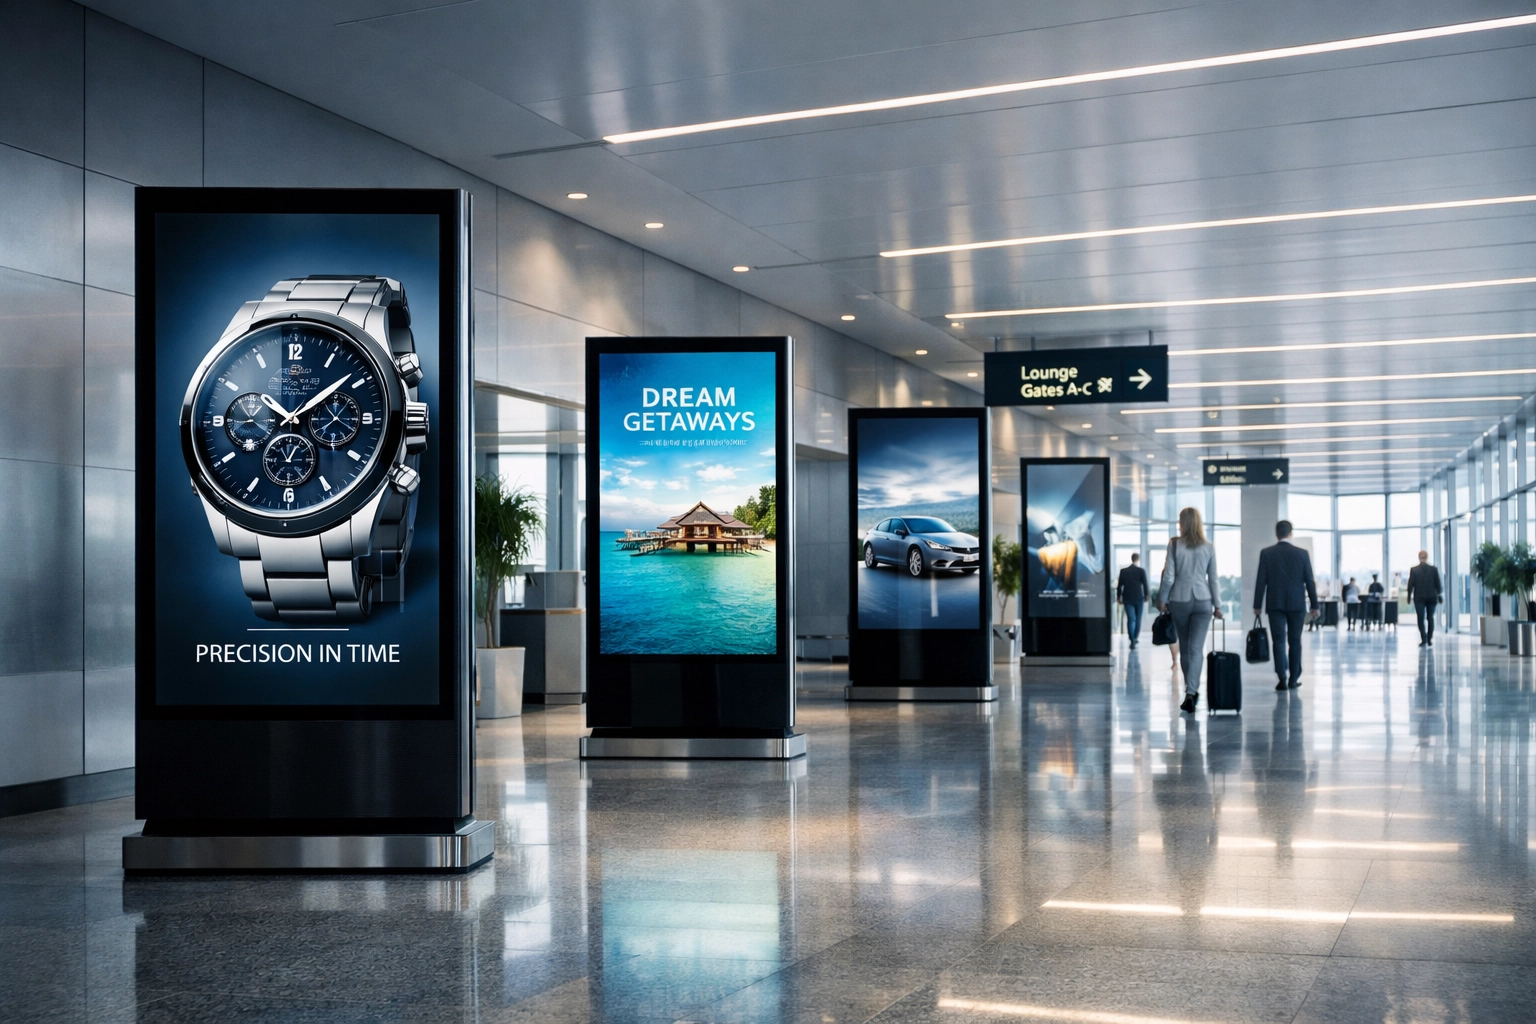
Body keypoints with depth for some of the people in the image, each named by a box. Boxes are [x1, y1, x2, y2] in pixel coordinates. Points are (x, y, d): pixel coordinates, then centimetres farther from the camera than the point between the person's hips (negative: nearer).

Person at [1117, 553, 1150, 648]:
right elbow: (1145, 585, -5)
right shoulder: (1141, 571, -6)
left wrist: (1119, 597, 11)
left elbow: (1119, 585, 2)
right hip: (1139, 598, -1)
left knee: (1131, 619, -2)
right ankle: (1136, 638, 22)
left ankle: (1132, 640, -13)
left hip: (1127, 598, 1)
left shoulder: (1123, 571, 1)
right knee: (1138, 619, 15)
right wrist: (1146, 596, 6)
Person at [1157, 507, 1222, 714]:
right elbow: (1213, 579, 4)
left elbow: (1168, 576, -5)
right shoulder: (1208, 548, 1)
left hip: (1179, 599, 0)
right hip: (1203, 600, 0)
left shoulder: (1174, 544, -4)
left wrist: (1162, 599, 7)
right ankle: (1191, 692, -19)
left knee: (1184, 648, 14)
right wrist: (1217, 605, 12)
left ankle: (1191, 691, 23)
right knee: (1196, 649, -5)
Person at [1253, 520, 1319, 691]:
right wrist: (1314, 605, 7)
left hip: (1275, 604, -1)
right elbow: (1309, 581, 1)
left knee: (1278, 640, -1)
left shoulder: (1266, 553, -3)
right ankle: (1294, 679, 14)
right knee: (1294, 641, 10)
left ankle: (1282, 677, -14)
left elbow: (1261, 581, -3)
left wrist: (1257, 606, 1)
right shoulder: (1302, 553, -2)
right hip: (1297, 604, 1)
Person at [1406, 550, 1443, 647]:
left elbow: (1410, 584, -3)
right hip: (1431, 597, 2)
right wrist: (1439, 595, 12)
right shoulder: (1433, 569, -3)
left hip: (1419, 597, -2)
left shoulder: (1413, 570, -6)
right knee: (1430, 618, 11)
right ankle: (1429, 640, 11)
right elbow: (1437, 584, 1)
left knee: (1421, 619, 0)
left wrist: (1409, 596, 7)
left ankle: (1423, 639, -11)